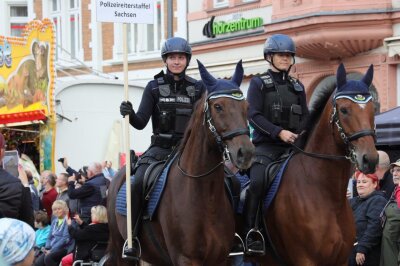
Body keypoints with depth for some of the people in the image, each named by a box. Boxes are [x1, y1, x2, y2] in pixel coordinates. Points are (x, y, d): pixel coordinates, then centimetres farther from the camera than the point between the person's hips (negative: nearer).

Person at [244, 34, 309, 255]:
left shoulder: (297, 87, 18)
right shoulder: (259, 83, 5)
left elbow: (305, 118, 17)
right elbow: (254, 116, -7)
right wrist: (279, 132, -18)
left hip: (293, 145, 5)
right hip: (266, 145, -5)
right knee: (257, 182, -28)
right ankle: (250, 233, -20)